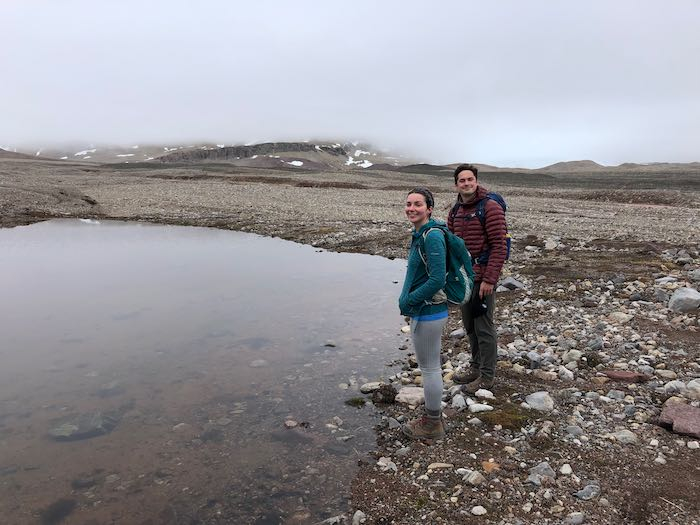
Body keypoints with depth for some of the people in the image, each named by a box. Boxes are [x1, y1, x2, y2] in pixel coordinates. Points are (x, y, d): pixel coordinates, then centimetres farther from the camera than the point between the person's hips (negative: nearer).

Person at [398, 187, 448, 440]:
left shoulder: (432, 236, -20)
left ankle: (433, 425, 20)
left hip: (428, 313, -9)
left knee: (429, 368, 4)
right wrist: (408, 300, 10)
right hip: (424, 311, 9)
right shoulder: (420, 234, 9)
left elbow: (437, 280, -25)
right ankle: (433, 416, 34)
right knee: (431, 366, 19)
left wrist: (407, 301, -17)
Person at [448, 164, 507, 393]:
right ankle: (476, 368, 31)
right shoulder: (455, 211, 11)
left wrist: (489, 280, -20)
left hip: (482, 278, -7)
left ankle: (487, 376, 13)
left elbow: (498, 246, -16)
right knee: (469, 326, 16)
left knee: (483, 327, 0)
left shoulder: (490, 207, -12)